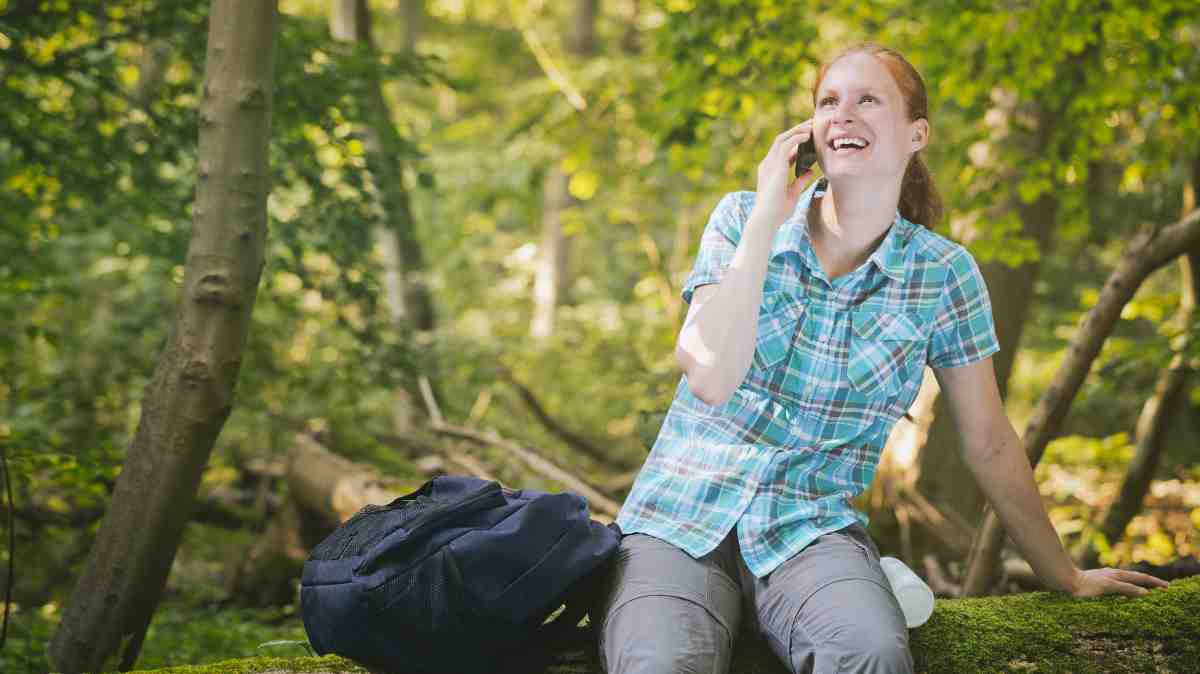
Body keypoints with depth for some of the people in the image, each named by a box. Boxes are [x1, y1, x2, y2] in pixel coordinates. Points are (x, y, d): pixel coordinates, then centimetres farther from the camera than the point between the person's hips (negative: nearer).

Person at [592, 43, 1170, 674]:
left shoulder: (943, 274, 1)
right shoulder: (741, 216, 1)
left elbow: (990, 445, 11)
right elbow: (709, 377, -14)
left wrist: (1066, 578, 16)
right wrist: (767, 218, -13)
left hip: (813, 529, 1)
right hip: (680, 518, 0)